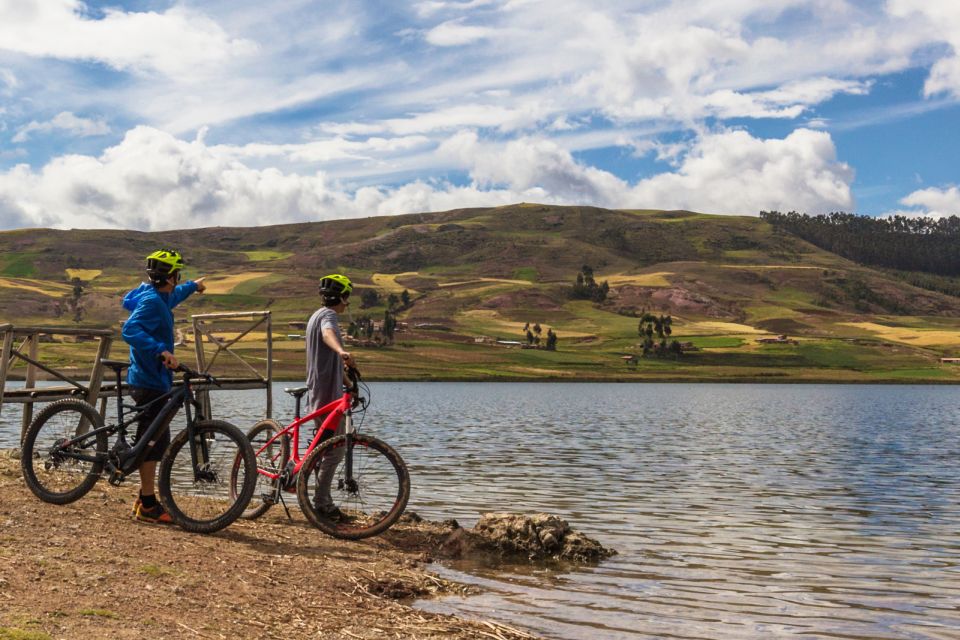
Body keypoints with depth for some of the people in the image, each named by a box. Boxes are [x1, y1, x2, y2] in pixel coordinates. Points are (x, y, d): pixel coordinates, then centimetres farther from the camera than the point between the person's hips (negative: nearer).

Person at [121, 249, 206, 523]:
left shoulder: (156, 296, 14)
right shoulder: (151, 301, -18)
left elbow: (172, 296, 39)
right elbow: (131, 330, -33)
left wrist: (192, 286, 54)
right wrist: (161, 350, -42)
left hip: (151, 379, 11)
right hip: (150, 382, -11)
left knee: (153, 442, 15)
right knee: (154, 442, -8)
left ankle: (144, 500, 23)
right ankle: (147, 506, -3)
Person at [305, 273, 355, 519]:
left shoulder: (316, 315, 21)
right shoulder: (328, 316, -12)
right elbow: (328, 333, -38)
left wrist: (340, 362, 56)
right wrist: (342, 351, -59)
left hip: (318, 391, 11)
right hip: (328, 393, -11)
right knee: (335, 450, -8)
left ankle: (324, 502, 20)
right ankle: (321, 503, -6)